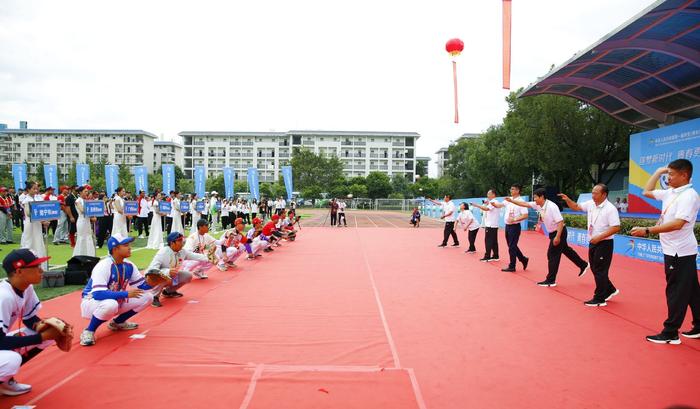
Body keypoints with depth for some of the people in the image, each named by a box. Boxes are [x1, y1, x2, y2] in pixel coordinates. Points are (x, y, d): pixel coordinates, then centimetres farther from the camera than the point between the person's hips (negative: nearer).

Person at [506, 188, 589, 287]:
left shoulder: (551, 206, -27)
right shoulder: (538, 205, -2)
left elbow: (560, 222, -28)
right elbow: (525, 204, 6)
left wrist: (557, 237, -29)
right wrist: (511, 200, 2)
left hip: (559, 232, -9)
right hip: (553, 232, 9)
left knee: (552, 255, -4)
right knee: (566, 250, 23)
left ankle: (550, 280, 4)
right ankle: (583, 265, 43)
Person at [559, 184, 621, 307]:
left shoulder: (610, 209, -17)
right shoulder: (590, 204, 4)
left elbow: (616, 228, -20)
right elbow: (576, 207, 15)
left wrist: (599, 237, -23)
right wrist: (567, 200, -4)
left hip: (604, 244, -8)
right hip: (593, 243, 8)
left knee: (600, 271, -1)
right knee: (595, 269, 17)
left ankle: (599, 299, 10)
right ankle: (610, 290, 36)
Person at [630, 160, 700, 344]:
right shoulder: (669, 193, 8)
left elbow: (677, 224, -27)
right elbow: (647, 192, 22)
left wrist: (647, 231, -29)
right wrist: (658, 172, 14)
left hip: (680, 252, -9)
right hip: (675, 250, 9)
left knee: (676, 292, -2)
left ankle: (670, 333, 5)